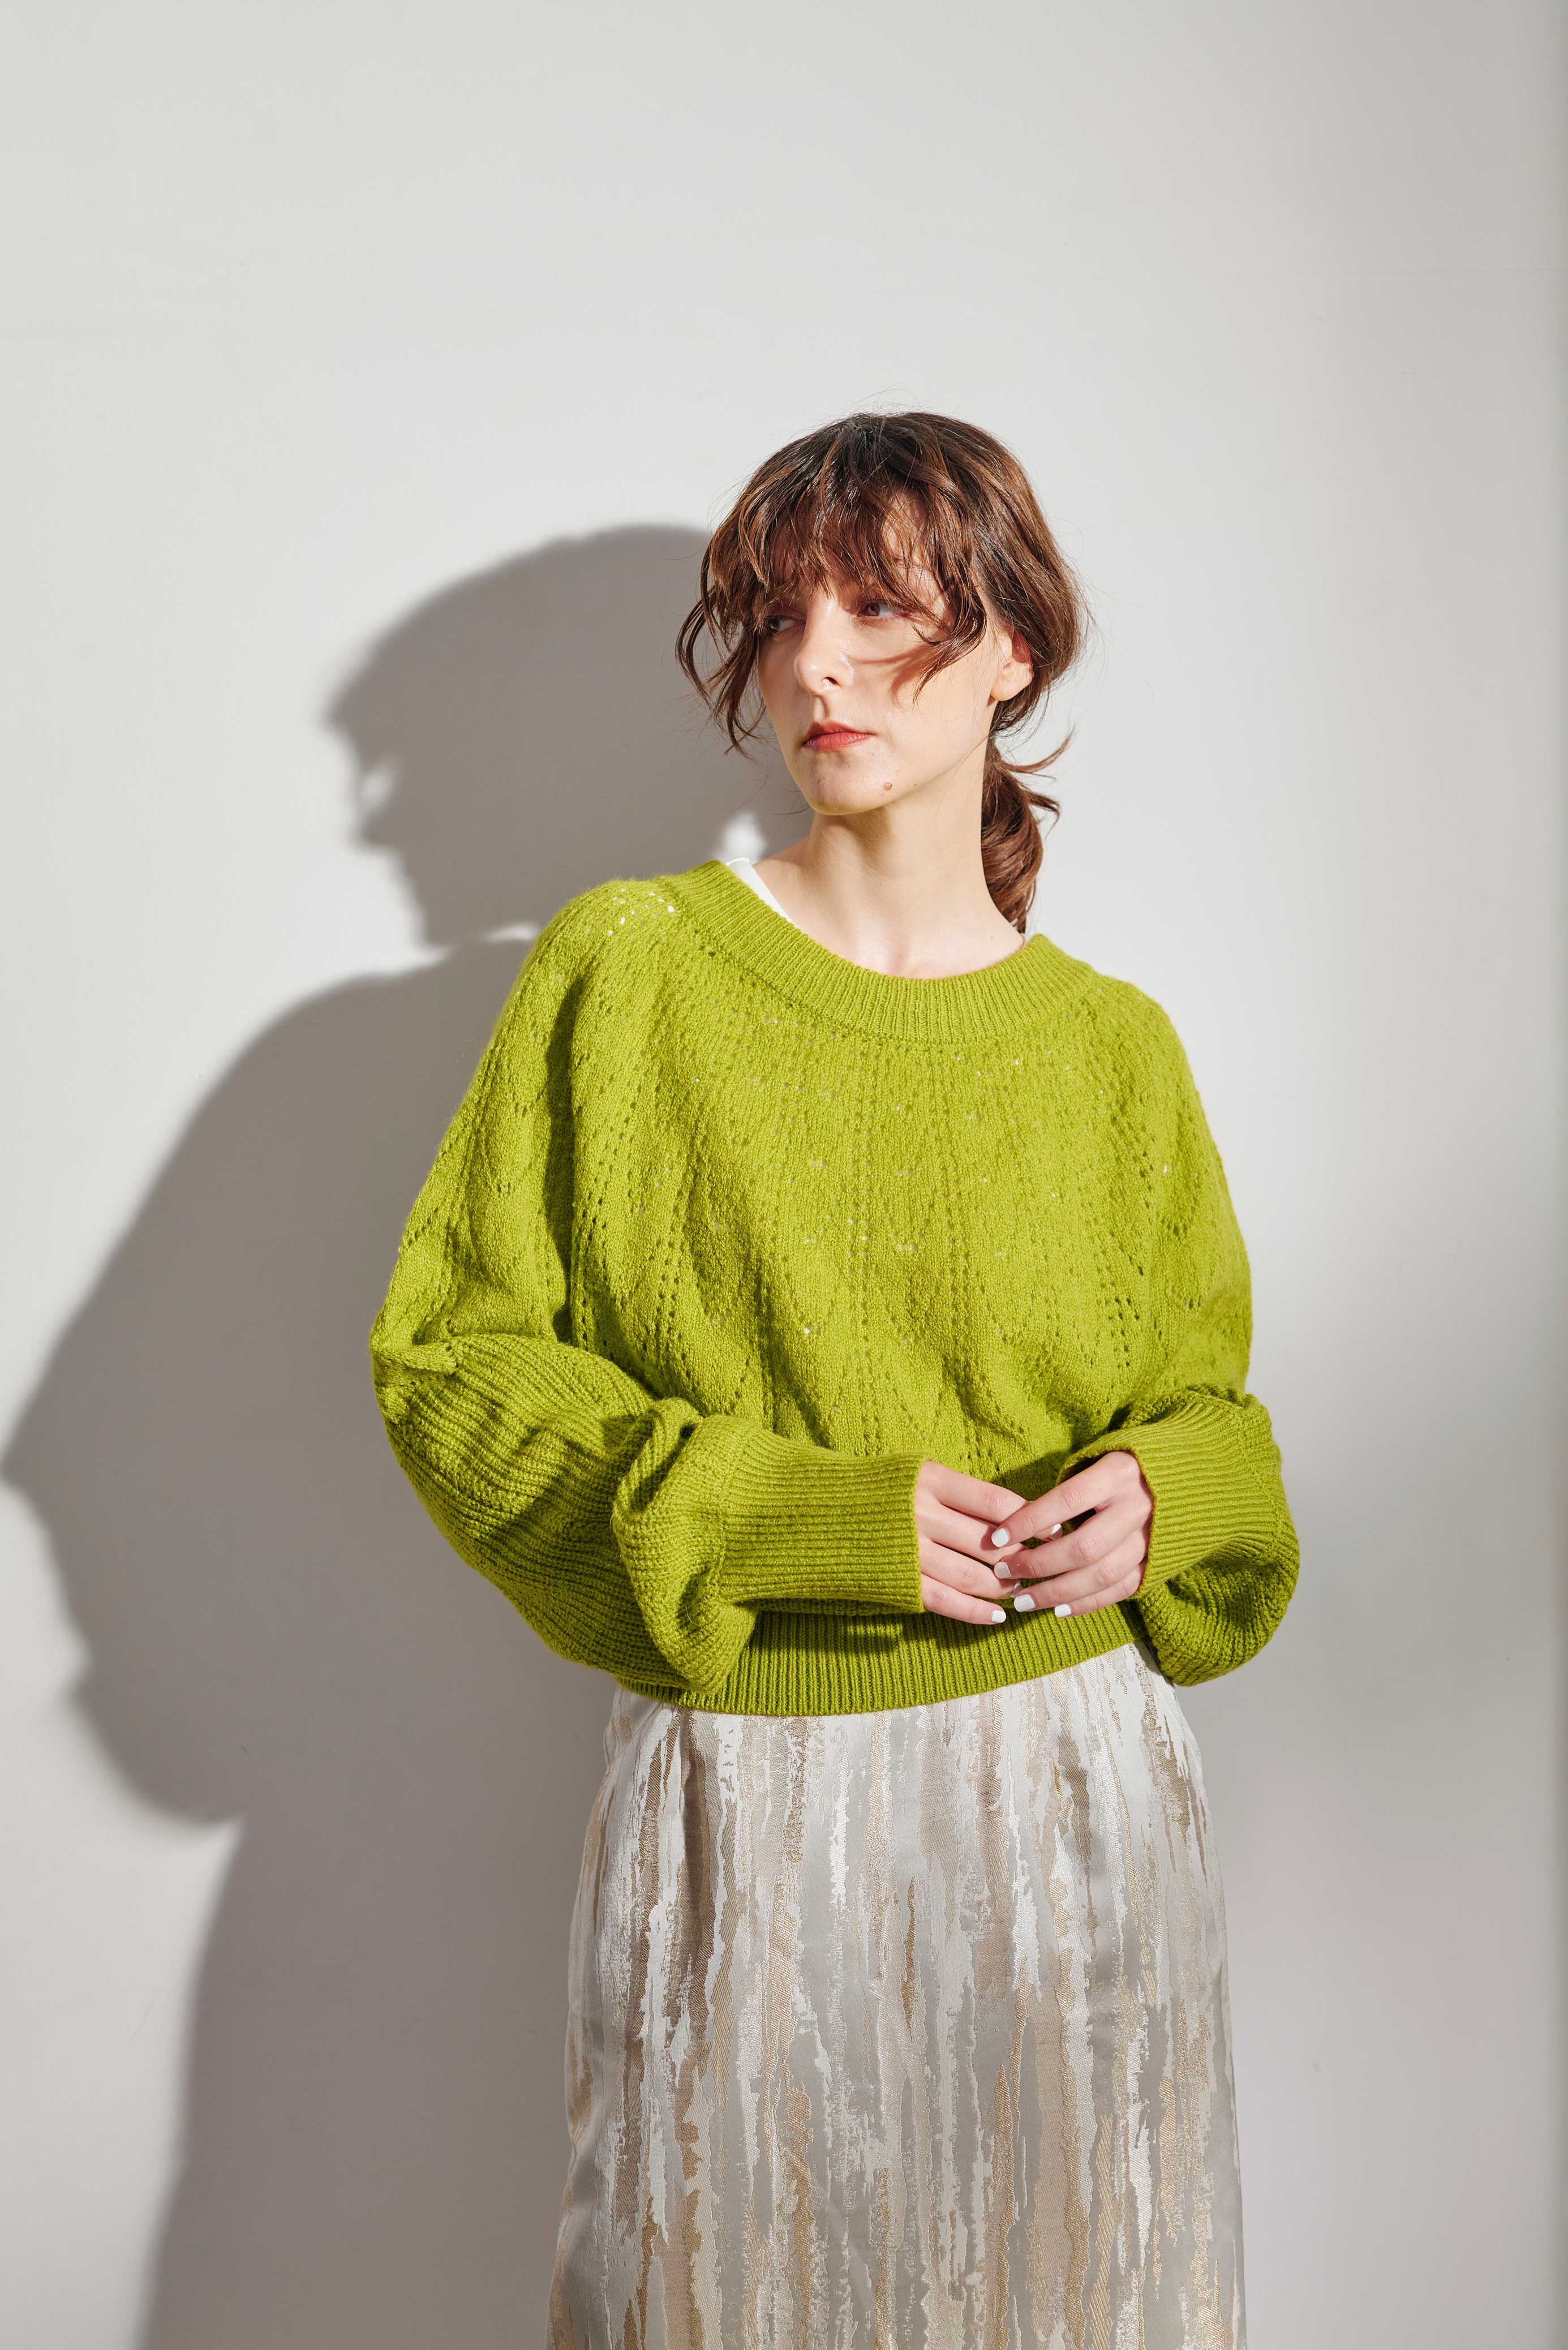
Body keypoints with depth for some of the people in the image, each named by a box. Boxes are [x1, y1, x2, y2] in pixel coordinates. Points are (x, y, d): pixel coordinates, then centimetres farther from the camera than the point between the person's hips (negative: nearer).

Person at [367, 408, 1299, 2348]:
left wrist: (1152, 1500, -11)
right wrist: (773, 1518, -16)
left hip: (1075, 1779, 2)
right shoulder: (625, 969, -5)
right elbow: (449, 1352, -5)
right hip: (745, 1802, -2)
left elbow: (1210, 1406, 12)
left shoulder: (1113, 1047, 2)